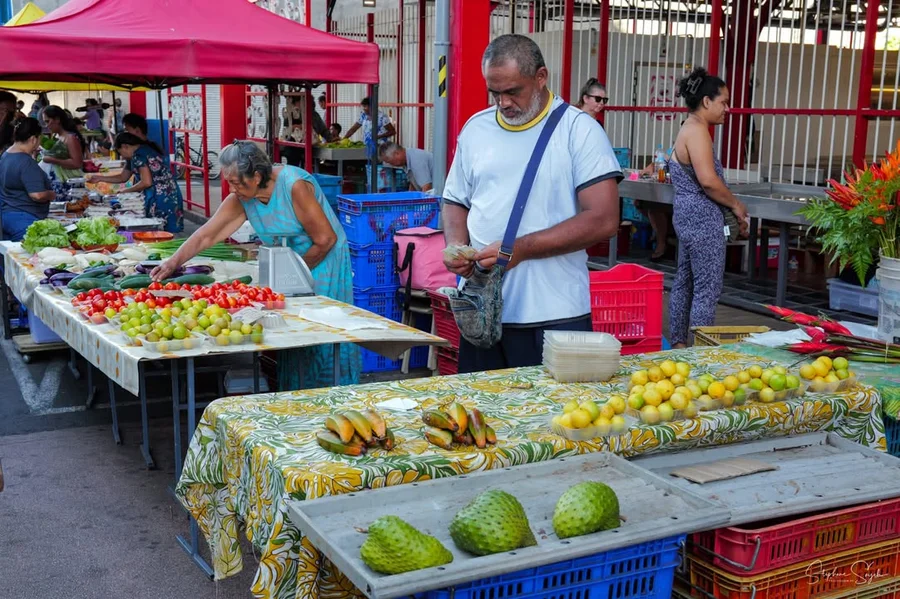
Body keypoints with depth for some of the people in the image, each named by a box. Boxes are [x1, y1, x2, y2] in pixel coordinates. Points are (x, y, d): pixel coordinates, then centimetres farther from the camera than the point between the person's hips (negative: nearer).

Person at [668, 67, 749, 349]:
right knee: (707, 288, -7)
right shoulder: (697, 130, -15)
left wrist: (730, 204, 10)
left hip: (687, 213, 11)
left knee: (685, 281, 15)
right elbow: (708, 180, -23)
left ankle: (678, 342, 23)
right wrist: (736, 204, -10)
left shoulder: (689, 128, 16)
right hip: (702, 217, -11)